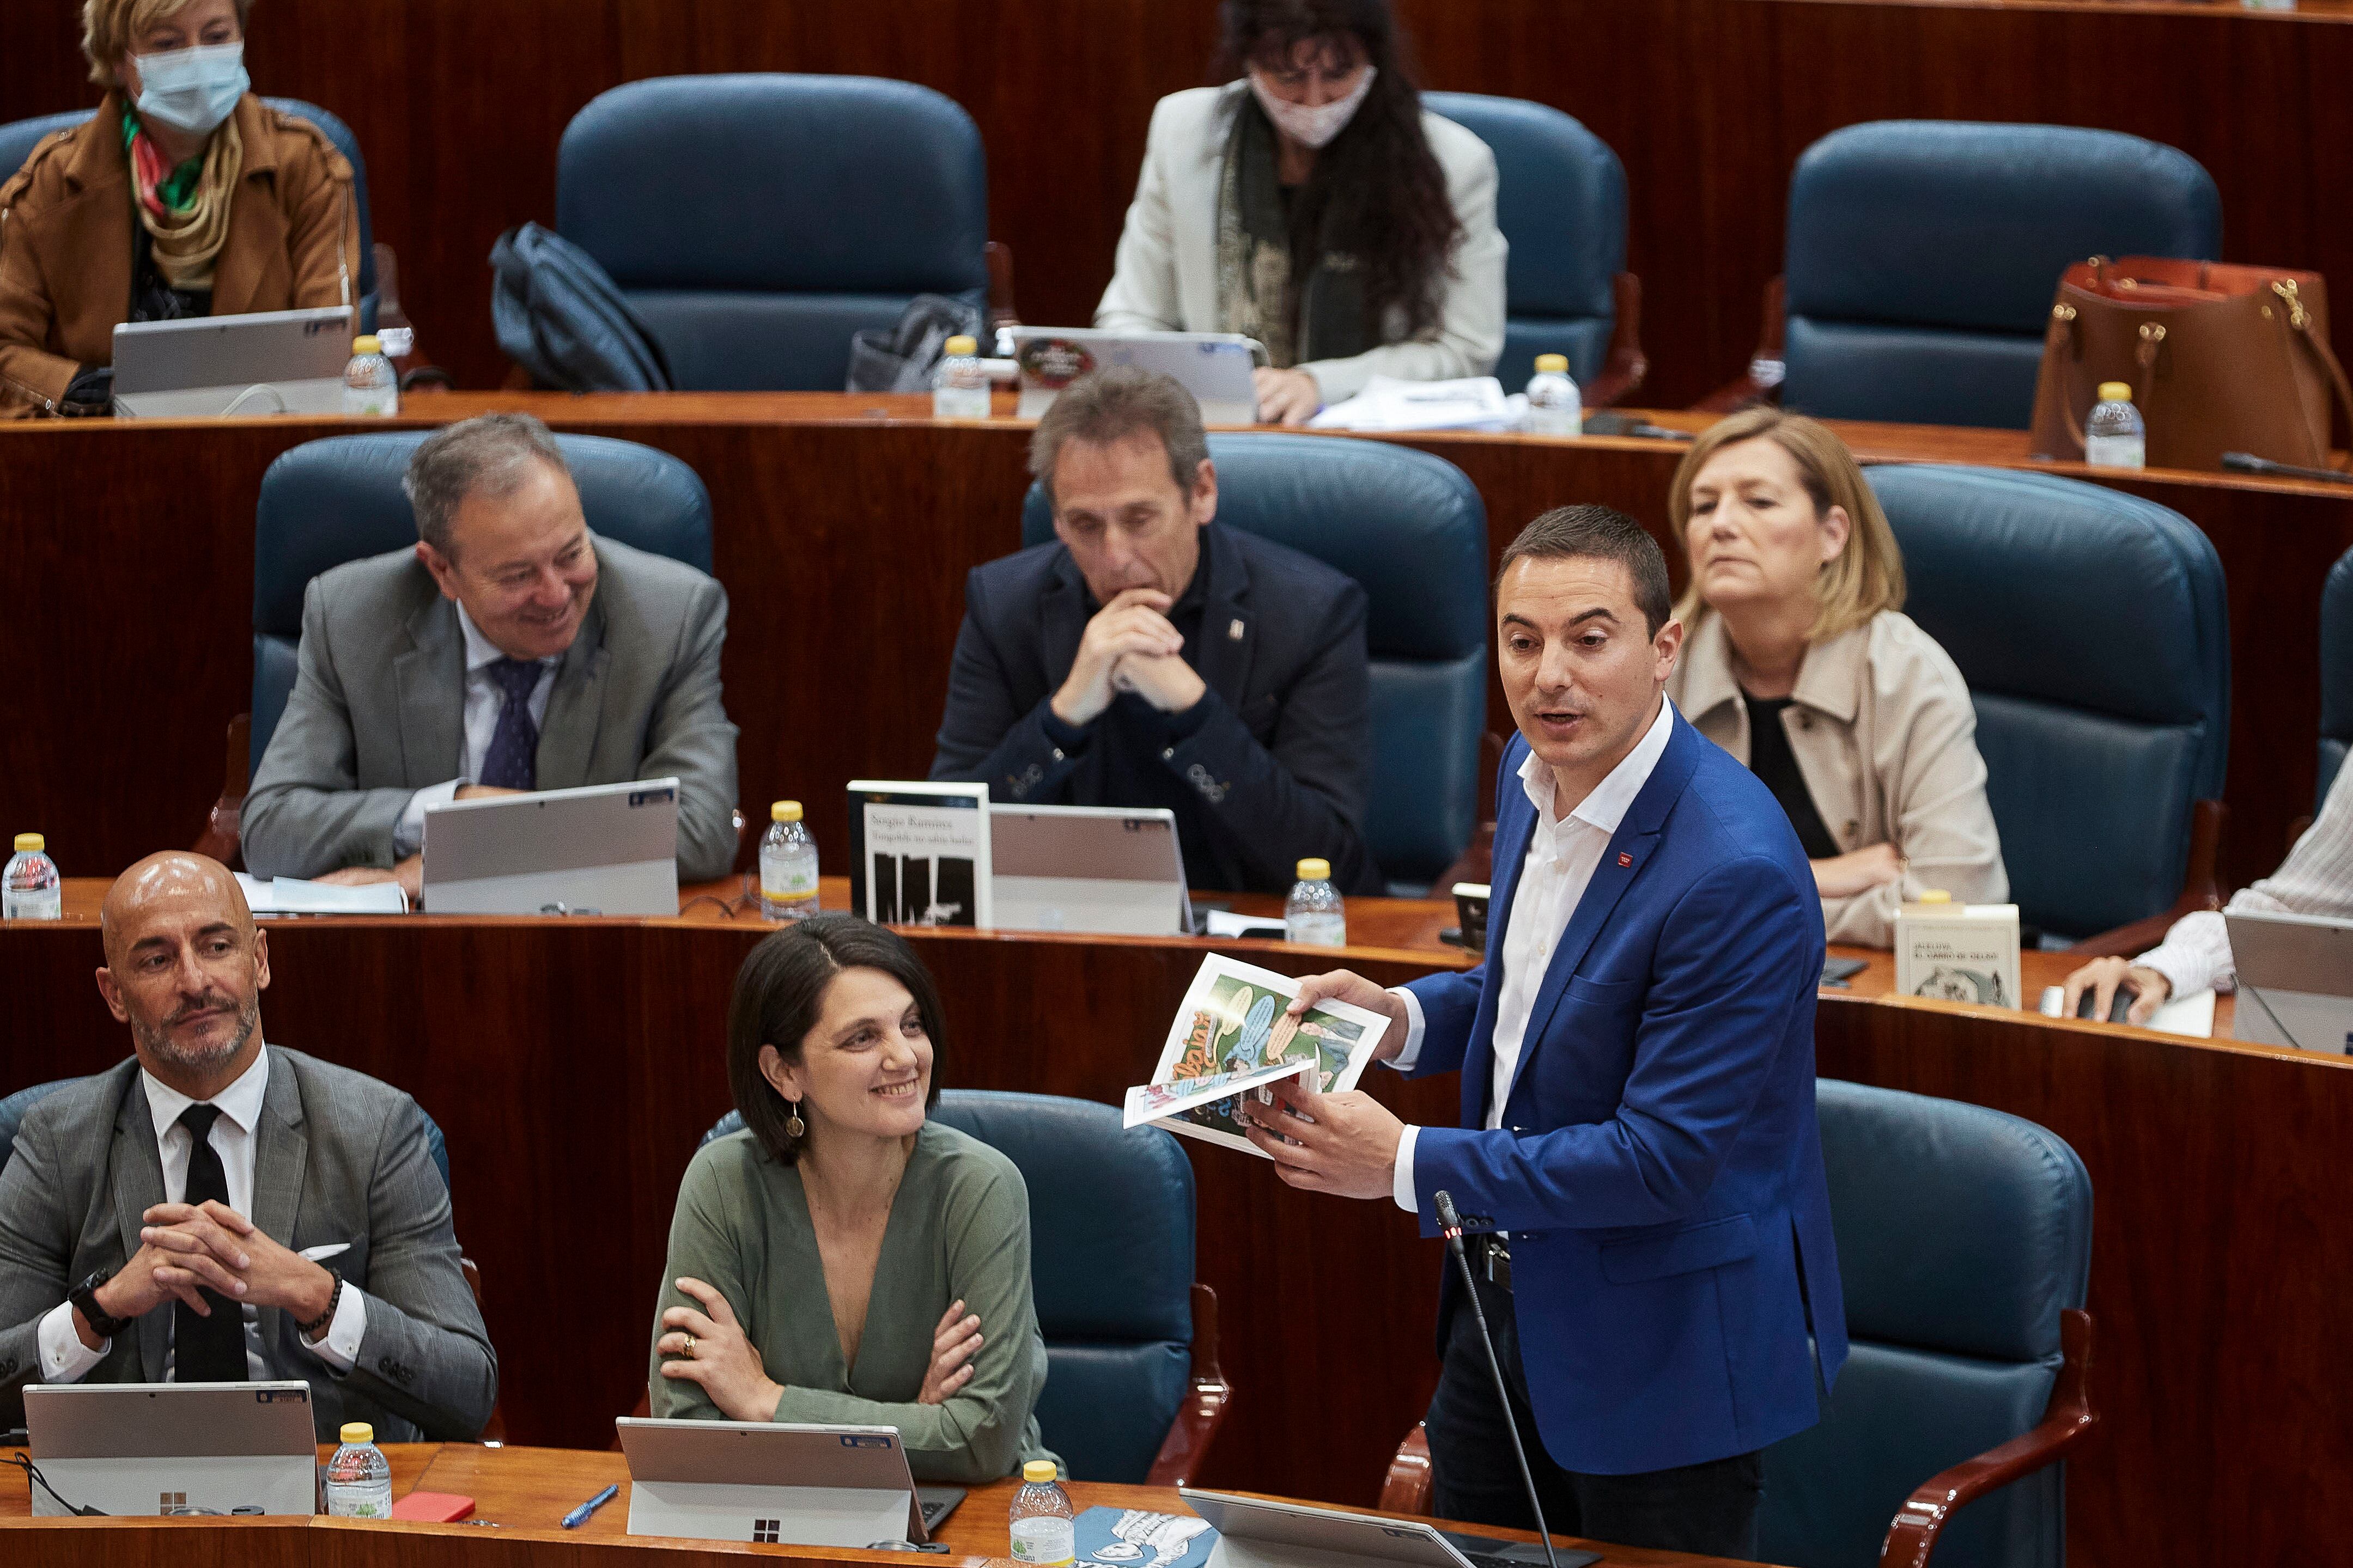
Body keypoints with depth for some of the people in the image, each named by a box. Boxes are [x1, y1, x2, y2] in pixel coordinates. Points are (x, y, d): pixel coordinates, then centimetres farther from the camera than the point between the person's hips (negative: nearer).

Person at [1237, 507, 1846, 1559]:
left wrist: (1406, 1166, -25)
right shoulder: (1536, 772, -1)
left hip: (1661, 1344, -8)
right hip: (1505, 1304, 8)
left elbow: (1665, 1159, -28)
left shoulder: (1736, 871, -29)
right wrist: (1401, 1017, -2)